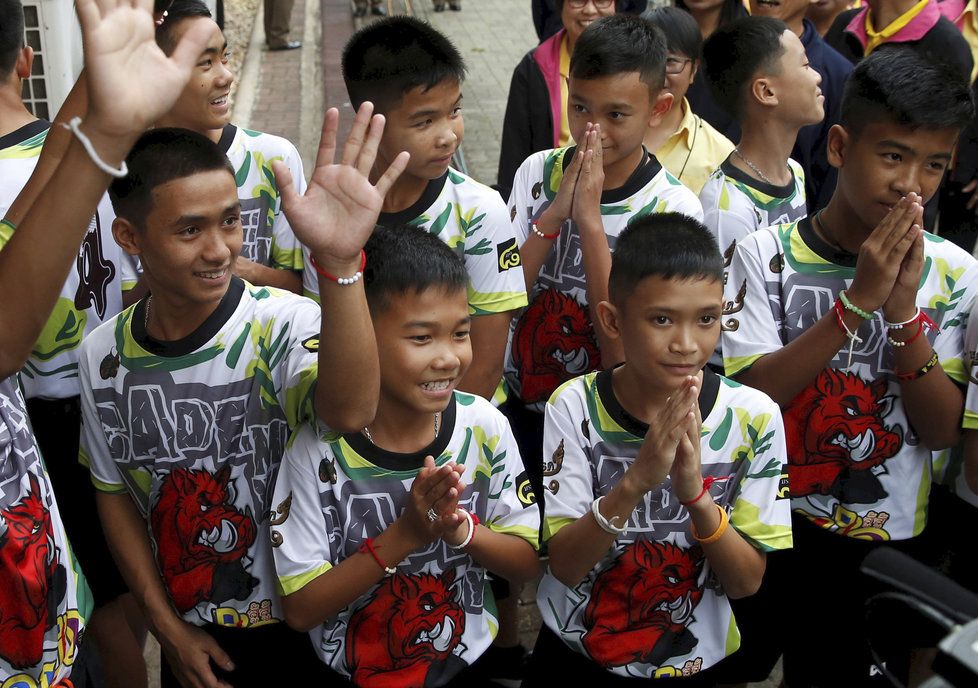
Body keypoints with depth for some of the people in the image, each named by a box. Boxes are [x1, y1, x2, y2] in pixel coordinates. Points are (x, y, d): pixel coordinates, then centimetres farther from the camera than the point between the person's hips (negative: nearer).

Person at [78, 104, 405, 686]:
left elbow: (351, 412, -44)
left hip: (302, 625, -3)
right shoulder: (104, 355, -8)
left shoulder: (284, 324, -22)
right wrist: (167, 626, 1)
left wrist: (339, 262, -57)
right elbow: (114, 493, 4)